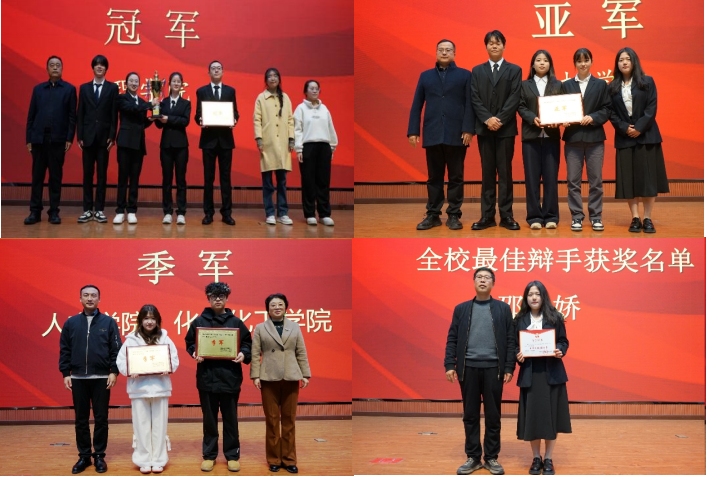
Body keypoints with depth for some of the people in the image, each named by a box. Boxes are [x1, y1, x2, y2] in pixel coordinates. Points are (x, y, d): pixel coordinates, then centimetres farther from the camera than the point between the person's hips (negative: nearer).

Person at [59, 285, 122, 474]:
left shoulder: (109, 322, 1)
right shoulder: (71, 323, 5)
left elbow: (116, 349, -1)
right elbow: (64, 350, 7)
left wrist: (114, 372, -8)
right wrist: (65, 373, 0)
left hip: (101, 378, -2)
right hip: (78, 379, 2)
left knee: (101, 418, 3)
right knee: (81, 419, 7)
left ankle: (99, 456, 12)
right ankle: (84, 456, 16)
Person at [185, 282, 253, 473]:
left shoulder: (236, 322, 4)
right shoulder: (199, 321, 3)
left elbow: (248, 343, 7)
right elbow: (189, 342, 8)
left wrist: (243, 354, -12)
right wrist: (194, 353, -12)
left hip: (230, 378, 0)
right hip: (207, 378, 0)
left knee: (230, 419, 7)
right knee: (209, 419, 10)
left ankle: (232, 455, 17)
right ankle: (209, 455, 20)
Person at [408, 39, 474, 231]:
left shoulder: (465, 75, 7)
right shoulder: (425, 76, 13)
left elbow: (469, 105, -1)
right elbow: (416, 106, 9)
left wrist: (468, 129, -12)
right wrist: (413, 131, 1)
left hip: (456, 135, -2)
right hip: (432, 135, 2)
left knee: (456, 177, 3)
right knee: (434, 178, 7)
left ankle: (453, 215, 9)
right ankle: (432, 215, 12)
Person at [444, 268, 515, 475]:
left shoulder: (503, 308, 6)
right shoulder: (461, 309, 9)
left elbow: (510, 340, 2)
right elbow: (452, 339, 6)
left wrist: (509, 368, -5)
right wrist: (450, 365, -4)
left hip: (493, 368, -1)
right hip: (468, 367, 1)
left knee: (493, 415, 3)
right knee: (470, 415, 5)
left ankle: (491, 458, 12)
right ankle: (473, 458, 12)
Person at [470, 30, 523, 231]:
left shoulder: (514, 70, 5)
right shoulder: (477, 71, 11)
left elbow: (514, 98, -5)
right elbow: (475, 99, 2)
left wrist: (500, 120, -15)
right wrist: (487, 119, -13)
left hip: (506, 128, -2)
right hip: (484, 128, 2)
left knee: (505, 172, 0)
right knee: (487, 173, 4)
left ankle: (506, 216, 3)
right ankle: (487, 216, 5)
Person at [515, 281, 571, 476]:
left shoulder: (555, 318, 2)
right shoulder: (520, 320, 4)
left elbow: (563, 341, 4)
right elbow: (514, 345, 6)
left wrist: (560, 351, -16)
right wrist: (518, 355, -14)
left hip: (551, 373, -1)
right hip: (529, 373, 1)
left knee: (550, 415, 2)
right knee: (531, 416, 2)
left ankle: (548, 459, 13)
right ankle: (536, 458, 16)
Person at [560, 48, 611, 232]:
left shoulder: (601, 84, 7)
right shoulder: (566, 85, 10)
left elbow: (606, 109, 2)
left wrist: (593, 118, -14)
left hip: (595, 137, -1)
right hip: (573, 137, 1)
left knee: (596, 179, 2)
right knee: (573, 180, 1)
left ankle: (596, 216, 10)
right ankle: (577, 216, 8)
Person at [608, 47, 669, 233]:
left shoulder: (647, 82, 4)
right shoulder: (612, 87, 8)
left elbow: (652, 107, -4)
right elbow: (611, 113, 3)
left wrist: (639, 128, -14)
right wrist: (625, 128, -12)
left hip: (646, 136, -1)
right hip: (624, 138, 2)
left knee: (648, 176, -4)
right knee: (628, 178, -1)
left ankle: (647, 219, 0)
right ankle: (635, 218, 3)